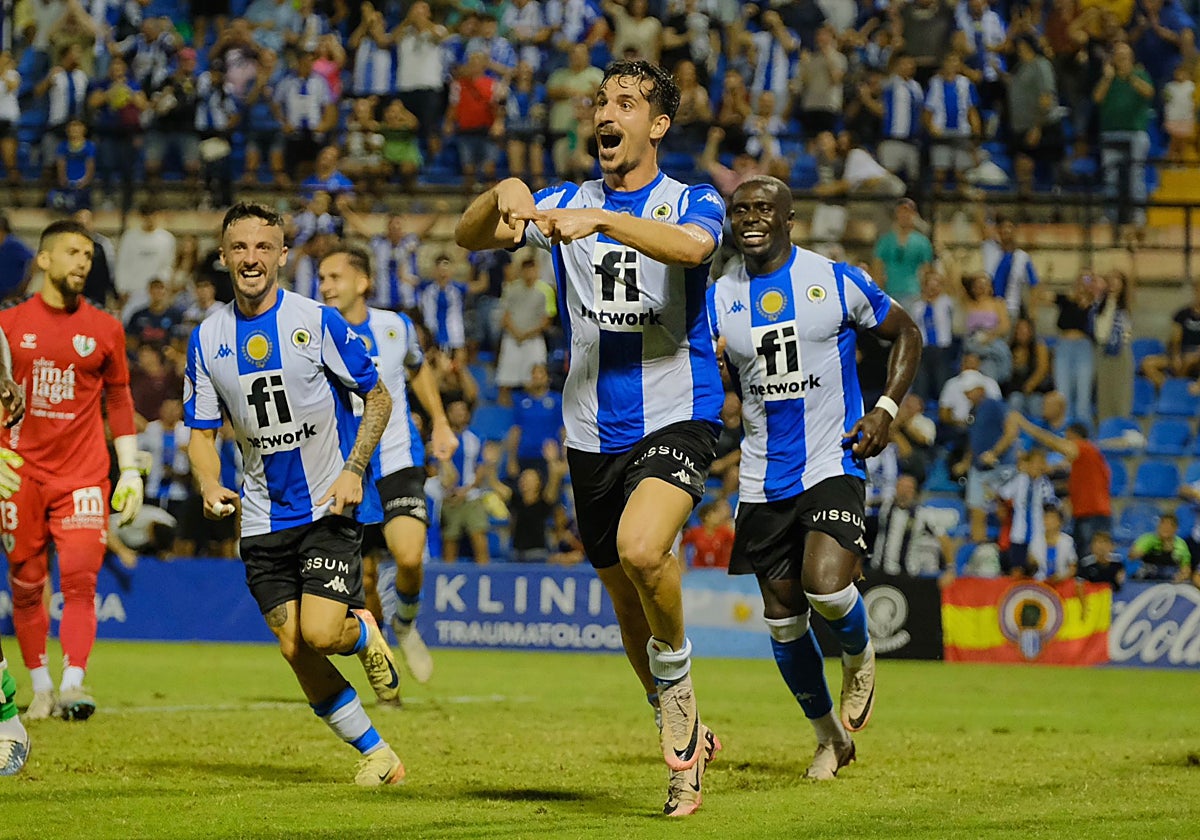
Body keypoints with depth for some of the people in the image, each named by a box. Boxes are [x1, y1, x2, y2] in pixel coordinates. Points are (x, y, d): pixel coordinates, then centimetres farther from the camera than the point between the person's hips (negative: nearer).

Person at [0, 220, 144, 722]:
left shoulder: (104, 330, 6)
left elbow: (119, 401, 13)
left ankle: (73, 684, -18)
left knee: (80, 579, -13)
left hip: (83, 477, 0)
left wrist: (130, 472, 9)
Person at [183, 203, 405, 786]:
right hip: (263, 515, 4)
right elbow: (202, 432, 7)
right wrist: (210, 487, -13)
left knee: (320, 633, -19)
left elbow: (378, 398, -2)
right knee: (295, 650, -2)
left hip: (328, 506, -4)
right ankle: (375, 752, 15)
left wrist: (353, 470, -15)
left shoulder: (316, 322, -8)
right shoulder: (207, 339, 3)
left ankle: (364, 634, 18)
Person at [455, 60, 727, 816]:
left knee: (641, 548, -31)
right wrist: (504, 195, -23)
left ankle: (676, 676, -4)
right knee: (627, 601, 10)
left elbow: (693, 245, -27)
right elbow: (471, 237, -1)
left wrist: (600, 221, -39)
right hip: (594, 433, 5)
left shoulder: (692, 203, -3)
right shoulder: (567, 203, 9)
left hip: (676, 419, -5)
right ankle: (689, 744, 28)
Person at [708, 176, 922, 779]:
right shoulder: (719, 299, 4)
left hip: (833, 464, -4)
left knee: (825, 587, -24)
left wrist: (885, 411, -4)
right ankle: (830, 735, 25)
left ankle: (858, 656, 11)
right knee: (782, 617, 6)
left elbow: (905, 334, 9)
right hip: (764, 479, 4)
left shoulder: (836, 281, -3)